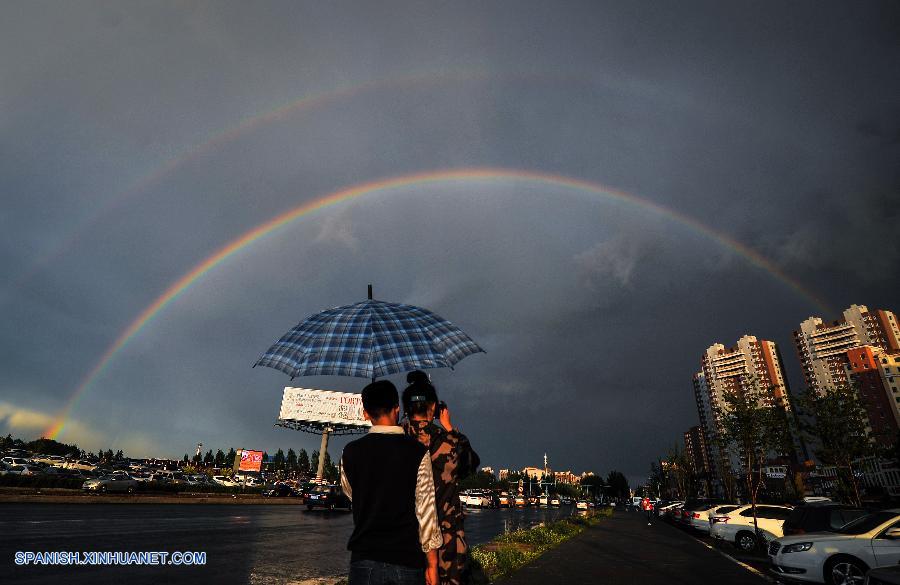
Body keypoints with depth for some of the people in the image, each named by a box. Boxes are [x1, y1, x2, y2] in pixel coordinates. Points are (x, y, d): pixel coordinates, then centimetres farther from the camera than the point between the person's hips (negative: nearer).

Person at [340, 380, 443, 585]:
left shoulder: (350, 452, -3)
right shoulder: (418, 452, -10)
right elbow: (426, 511, -10)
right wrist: (432, 564, -1)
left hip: (365, 559, 1)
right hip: (408, 561, -1)